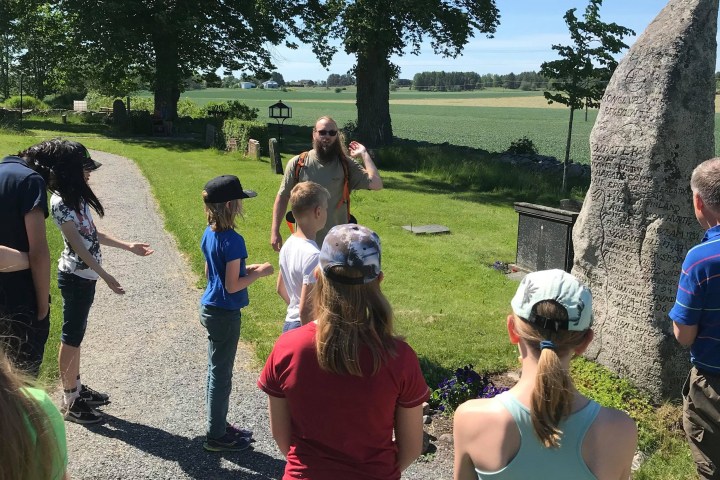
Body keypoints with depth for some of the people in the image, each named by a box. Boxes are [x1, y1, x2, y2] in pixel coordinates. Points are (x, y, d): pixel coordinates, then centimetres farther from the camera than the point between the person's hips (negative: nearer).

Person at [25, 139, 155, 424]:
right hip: (75, 277, -9)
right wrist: (106, 277, -22)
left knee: (76, 334, 18)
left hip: (85, 275, 9)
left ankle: (77, 388, 32)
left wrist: (129, 246, 16)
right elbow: (77, 245, -21)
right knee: (71, 337, 2)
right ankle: (70, 402, 13)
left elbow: (92, 234, 14)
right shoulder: (61, 202, -19)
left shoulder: (77, 196, 8)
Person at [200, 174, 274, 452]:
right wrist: (258, 273, -9)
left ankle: (218, 425, 33)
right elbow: (232, 286, -21)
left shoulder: (209, 233, 4)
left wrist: (246, 269, 11)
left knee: (216, 370, 19)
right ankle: (216, 436, 17)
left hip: (210, 308, 9)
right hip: (225, 314, -9)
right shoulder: (232, 240, -23)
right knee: (221, 374, 4)